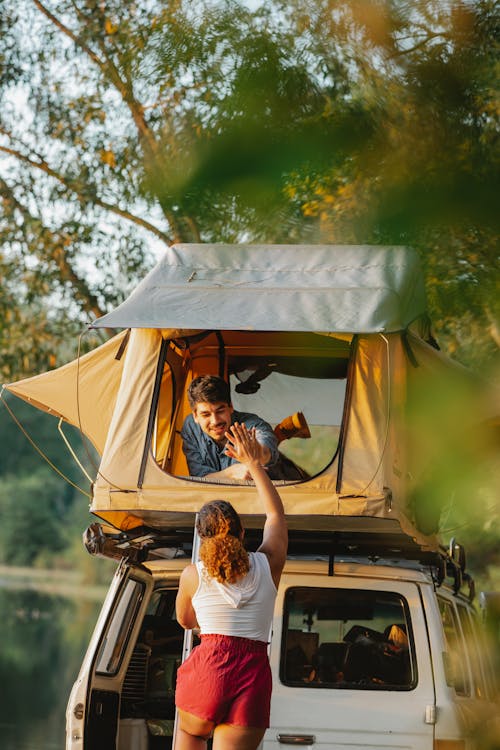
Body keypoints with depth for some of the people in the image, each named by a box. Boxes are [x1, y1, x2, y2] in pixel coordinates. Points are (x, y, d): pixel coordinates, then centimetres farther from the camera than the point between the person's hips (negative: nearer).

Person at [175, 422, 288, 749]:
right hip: (254, 672, 0)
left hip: (208, 665, 0)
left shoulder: (193, 575, 5)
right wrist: (254, 463, 31)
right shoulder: (267, 565, 7)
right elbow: (276, 513, 25)